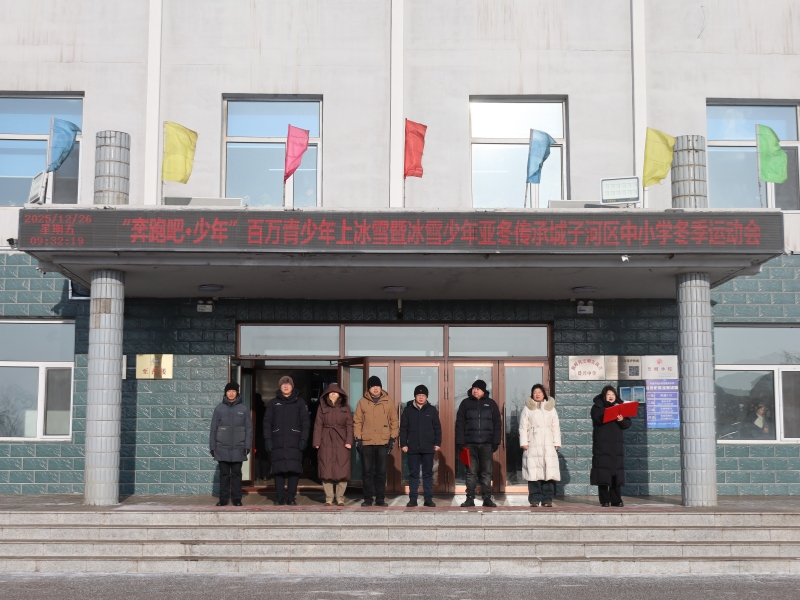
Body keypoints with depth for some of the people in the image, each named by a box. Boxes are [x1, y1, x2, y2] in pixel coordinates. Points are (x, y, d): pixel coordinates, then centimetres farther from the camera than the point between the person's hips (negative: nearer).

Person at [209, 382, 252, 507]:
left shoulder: (243, 409, 4)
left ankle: (237, 498, 10)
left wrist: (247, 445, -3)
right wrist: (212, 446, 2)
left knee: (236, 474, 5)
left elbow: (249, 428, 3)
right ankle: (223, 498, 11)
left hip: (238, 448, 0)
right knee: (224, 474, 5)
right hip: (222, 448, 0)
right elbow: (213, 428, 5)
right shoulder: (219, 408, 4)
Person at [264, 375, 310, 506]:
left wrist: (304, 439, -4)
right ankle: (279, 498, 7)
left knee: (294, 470, -4)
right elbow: (267, 422, 10)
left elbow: (305, 422, 5)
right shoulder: (273, 403, 13)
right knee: (278, 470, -1)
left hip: (294, 442, -1)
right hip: (278, 442, 1)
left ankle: (291, 498, 3)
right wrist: (268, 439, -1)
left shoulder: (299, 402, 9)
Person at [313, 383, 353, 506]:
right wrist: (316, 442, -4)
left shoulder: (345, 408, 9)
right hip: (326, 442, 0)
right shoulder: (322, 407, 8)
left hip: (341, 442, 0)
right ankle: (329, 498, 6)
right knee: (326, 470, -1)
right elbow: (318, 425, 4)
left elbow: (349, 425, 5)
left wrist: (349, 441, -6)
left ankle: (340, 498, 7)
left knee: (342, 470, -2)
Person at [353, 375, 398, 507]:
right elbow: (357, 421, 5)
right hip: (366, 443, 0)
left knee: (381, 472, 3)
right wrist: (358, 439, -2)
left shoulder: (389, 402, 6)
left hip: (383, 442, 0)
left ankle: (380, 498, 10)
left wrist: (392, 439, 1)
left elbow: (394, 421, 7)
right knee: (367, 472, 3)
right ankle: (368, 498, 10)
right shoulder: (362, 402, 5)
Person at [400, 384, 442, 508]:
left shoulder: (432, 410, 6)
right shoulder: (408, 410, 5)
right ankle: (413, 499, 8)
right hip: (412, 448, 0)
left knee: (428, 474, 4)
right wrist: (403, 444, -2)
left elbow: (437, 428, 6)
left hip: (428, 448, 0)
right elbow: (403, 428, 5)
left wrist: (437, 443, -1)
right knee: (413, 474, 4)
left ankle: (428, 499, 7)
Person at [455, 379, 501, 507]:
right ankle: (470, 498, 4)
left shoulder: (491, 403, 8)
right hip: (470, 443, 0)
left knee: (487, 472, 2)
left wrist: (496, 442, -1)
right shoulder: (465, 403, 7)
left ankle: (487, 498, 7)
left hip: (486, 443, 0)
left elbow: (497, 424, 7)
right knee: (471, 472, 1)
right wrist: (460, 442, -5)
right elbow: (460, 424, 3)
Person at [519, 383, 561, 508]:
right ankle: (535, 499, -1)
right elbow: (523, 427, 5)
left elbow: (556, 427, 13)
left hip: (548, 444, 2)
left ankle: (547, 499, -1)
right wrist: (524, 442, -4)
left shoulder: (550, 408, 15)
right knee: (533, 472, -6)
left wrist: (556, 443, 5)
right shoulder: (527, 408, 9)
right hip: (533, 444, -2)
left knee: (549, 472, -5)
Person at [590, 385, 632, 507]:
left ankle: (616, 500, 5)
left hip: (617, 444, 3)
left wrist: (622, 420, -15)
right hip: (601, 444, -3)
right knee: (603, 473, -5)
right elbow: (599, 419, -16)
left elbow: (627, 424, 6)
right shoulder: (597, 407, 4)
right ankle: (605, 500, -1)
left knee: (616, 472, 1)